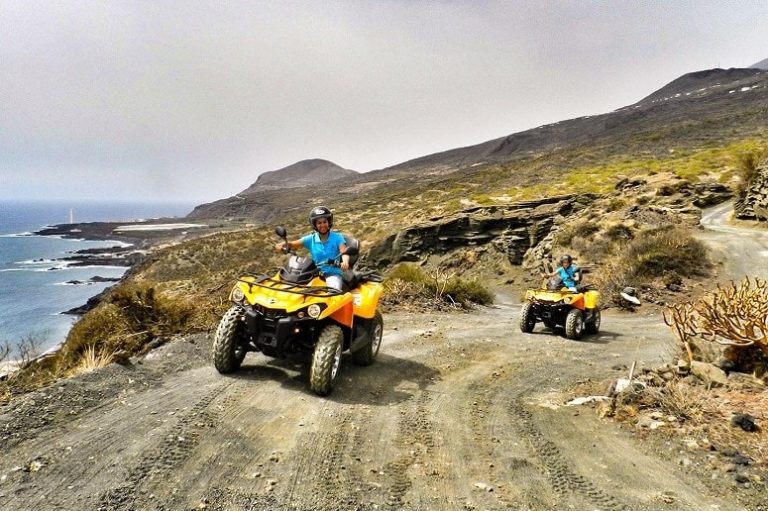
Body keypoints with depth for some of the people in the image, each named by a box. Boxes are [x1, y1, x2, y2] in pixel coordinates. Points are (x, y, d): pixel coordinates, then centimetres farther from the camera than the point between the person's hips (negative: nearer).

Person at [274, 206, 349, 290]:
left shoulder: (337, 237, 0)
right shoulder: (311, 239, 8)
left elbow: (344, 252, -15)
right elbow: (292, 244, 3)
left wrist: (345, 261, -39)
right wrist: (282, 244, -20)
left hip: (333, 274, -3)